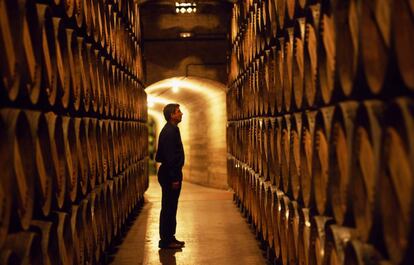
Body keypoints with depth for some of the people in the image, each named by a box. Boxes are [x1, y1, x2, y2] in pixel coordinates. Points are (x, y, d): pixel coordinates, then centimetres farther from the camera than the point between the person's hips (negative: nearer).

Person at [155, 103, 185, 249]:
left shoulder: (171, 129, 15)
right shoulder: (169, 131, -17)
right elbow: (169, 157, -22)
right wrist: (174, 178, -22)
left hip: (171, 174, 10)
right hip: (170, 175, -10)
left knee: (170, 207, 14)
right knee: (168, 208, -4)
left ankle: (169, 237, 22)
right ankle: (166, 241, 1)